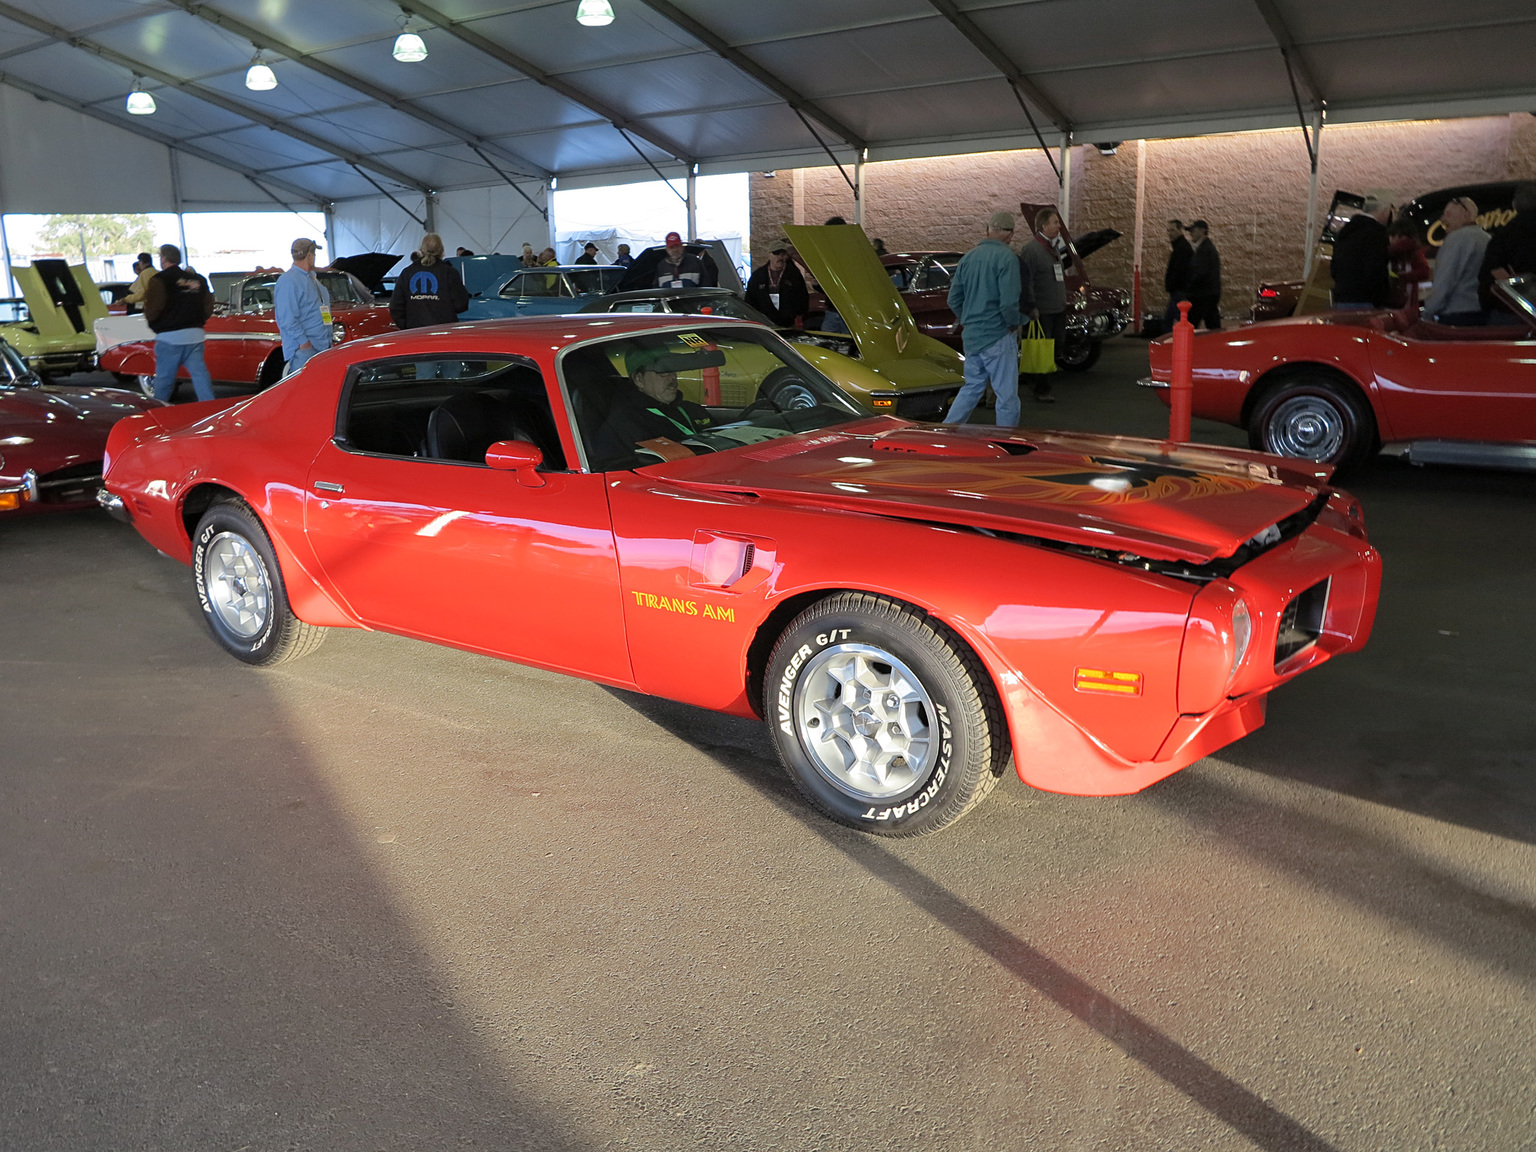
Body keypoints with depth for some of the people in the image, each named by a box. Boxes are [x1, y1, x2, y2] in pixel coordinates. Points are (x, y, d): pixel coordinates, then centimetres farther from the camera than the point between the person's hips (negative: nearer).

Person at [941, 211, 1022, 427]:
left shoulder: (968, 257, 8)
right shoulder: (1006, 258, -12)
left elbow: (954, 299, 11)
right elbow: (1009, 302, -20)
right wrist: (1014, 324, -4)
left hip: (971, 336, 7)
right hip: (998, 336, -7)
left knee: (971, 388, 18)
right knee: (1007, 394, 2)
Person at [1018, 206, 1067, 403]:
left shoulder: (1054, 249, 16)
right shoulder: (1030, 250, -13)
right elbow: (1025, 282, -17)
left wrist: (1063, 301, 23)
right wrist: (1031, 308, -19)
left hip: (1058, 310, 9)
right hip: (1042, 312, -9)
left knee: (1055, 349, 12)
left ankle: (1036, 380, 27)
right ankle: (1042, 390, 8)